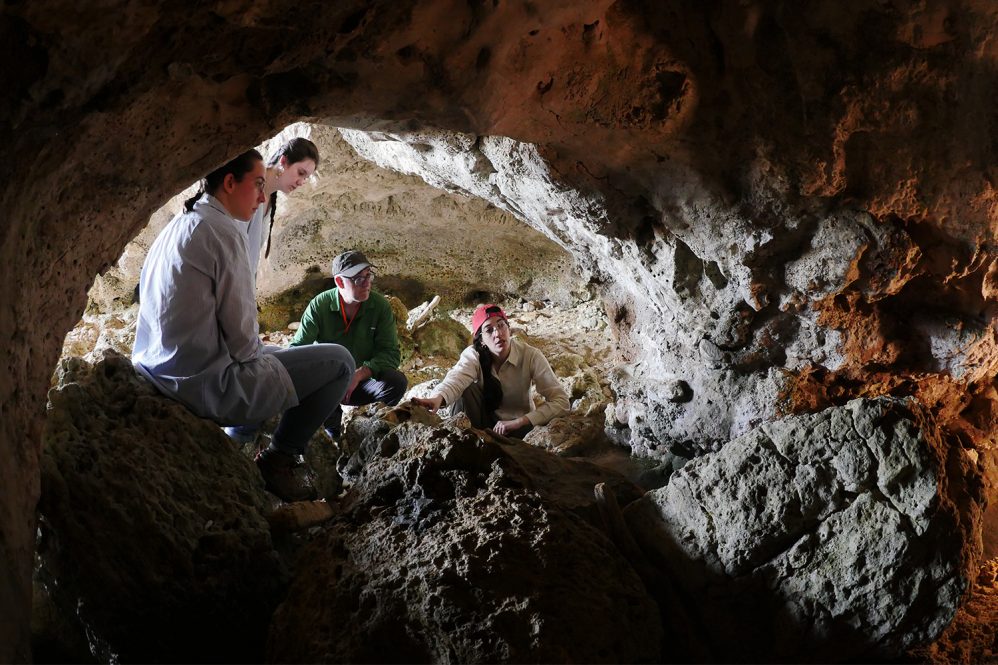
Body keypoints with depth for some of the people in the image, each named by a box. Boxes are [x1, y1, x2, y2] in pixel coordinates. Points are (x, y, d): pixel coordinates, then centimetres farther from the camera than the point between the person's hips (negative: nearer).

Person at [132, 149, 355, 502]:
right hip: (205, 386, -10)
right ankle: (278, 458, 7)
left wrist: (259, 351, 20)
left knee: (268, 355, 35)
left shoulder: (176, 228, 13)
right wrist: (257, 352, 6)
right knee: (339, 361, -2)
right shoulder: (223, 231, -14)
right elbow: (242, 333, -15)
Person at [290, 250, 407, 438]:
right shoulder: (319, 305, -12)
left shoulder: (380, 306, -11)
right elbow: (297, 348, -13)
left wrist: (359, 374, -32)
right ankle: (331, 423, -2)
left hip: (362, 381, 0)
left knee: (397, 382, -29)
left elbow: (391, 353, -15)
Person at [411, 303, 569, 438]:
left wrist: (518, 422, -33)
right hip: (485, 421, 1)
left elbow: (561, 400, -25)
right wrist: (438, 398, -64)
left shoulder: (530, 355, -20)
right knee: (468, 389, -27)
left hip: (520, 426, -1)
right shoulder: (473, 355, -17)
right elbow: (455, 379, -40)